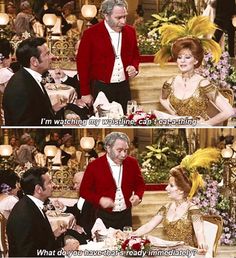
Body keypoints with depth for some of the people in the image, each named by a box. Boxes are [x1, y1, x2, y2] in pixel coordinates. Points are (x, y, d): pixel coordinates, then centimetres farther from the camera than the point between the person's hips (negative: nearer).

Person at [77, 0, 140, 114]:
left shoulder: (130, 31, 5)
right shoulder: (91, 34, -9)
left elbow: (135, 55, 20)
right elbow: (83, 64, -4)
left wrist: (134, 67, -2)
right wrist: (85, 93, -5)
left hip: (124, 88, 4)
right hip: (101, 88, -4)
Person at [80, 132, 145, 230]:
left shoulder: (132, 163, 1)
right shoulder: (94, 166, -8)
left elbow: (140, 184, 15)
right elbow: (84, 191, -2)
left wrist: (138, 195, -6)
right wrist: (99, 200, -18)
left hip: (126, 215, 3)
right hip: (105, 217, -3)